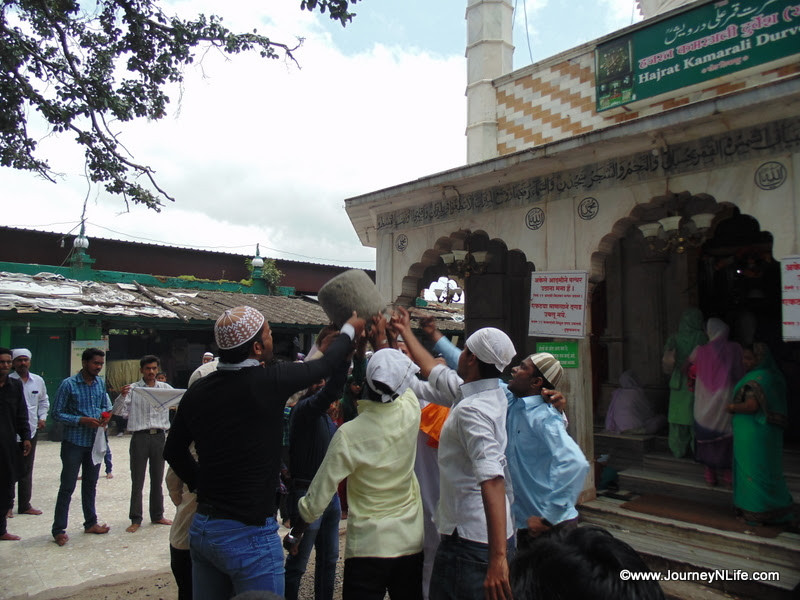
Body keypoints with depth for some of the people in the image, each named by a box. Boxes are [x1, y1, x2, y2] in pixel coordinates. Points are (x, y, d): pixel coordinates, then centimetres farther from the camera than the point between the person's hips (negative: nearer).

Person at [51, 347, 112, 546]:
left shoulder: (101, 383, 5)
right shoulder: (68, 384, -12)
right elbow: (57, 413, -10)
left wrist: (104, 415, -6)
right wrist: (82, 420, -21)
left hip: (95, 441, 5)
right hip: (74, 442, -5)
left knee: (90, 485, 16)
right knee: (67, 487, 1)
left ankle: (90, 522, 28)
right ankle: (59, 529, 12)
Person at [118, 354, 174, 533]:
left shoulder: (165, 388, 9)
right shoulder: (132, 389, 3)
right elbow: (123, 413, -2)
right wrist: (123, 397, -18)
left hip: (159, 436, 2)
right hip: (140, 436, -2)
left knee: (157, 478, 12)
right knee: (137, 480, 3)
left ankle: (157, 515, 24)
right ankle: (136, 519, 13)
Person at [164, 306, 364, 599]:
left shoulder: (197, 390, -1)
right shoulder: (268, 381, -19)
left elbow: (173, 450, 12)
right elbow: (324, 366, -3)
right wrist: (349, 331, 14)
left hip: (202, 528, 7)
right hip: (249, 535, -6)